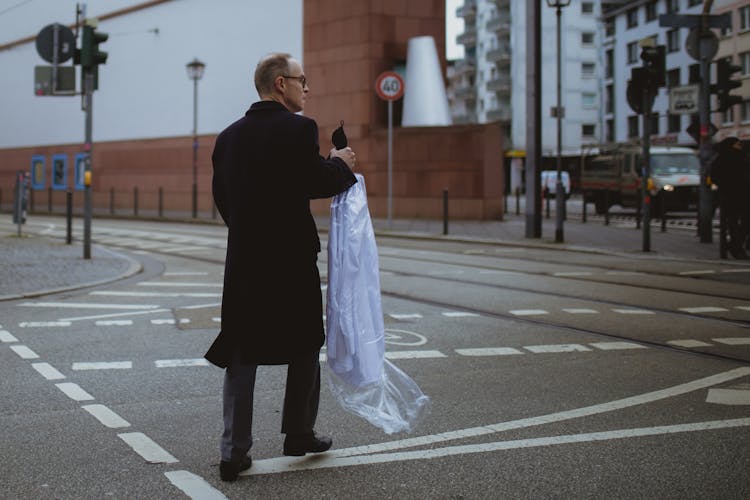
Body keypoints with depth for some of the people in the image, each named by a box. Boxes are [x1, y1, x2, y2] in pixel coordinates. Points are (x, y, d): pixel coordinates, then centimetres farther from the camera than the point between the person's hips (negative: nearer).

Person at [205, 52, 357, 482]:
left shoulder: (229, 136, 9)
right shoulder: (298, 129, -10)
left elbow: (222, 197, 11)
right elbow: (318, 183, -16)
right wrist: (341, 164, 3)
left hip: (243, 259, 5)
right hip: (292, 257, -5)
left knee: (241, 356, 6)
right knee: (305, 347, 15)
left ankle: (234, 452, 3)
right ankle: (299, 434, 25)